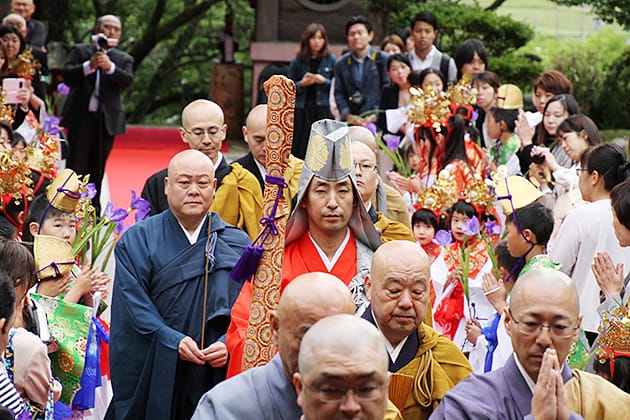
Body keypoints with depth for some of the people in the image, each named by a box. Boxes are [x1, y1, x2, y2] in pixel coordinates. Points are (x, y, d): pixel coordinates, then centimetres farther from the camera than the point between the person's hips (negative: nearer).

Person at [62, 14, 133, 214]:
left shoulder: (124, 59, 13)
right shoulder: (80, 51, 9)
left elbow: (127, 80, -6)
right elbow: (67, 75, -4)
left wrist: (110, 67, -25)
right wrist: (89, 66, -21)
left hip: (107, 119, 2)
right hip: (81, 116, -2)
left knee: (98, 168, 6)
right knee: (76, 165, -5)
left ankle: (93, 211, 12)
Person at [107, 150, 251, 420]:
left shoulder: (238, 245, 7)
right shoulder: (138, 240, 3)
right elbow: (134, 304, -7)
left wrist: (228, 345, -18)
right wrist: (173, 340, -21)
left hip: (213, 377, 1)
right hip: (149, 375, -1)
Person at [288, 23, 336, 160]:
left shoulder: (331, 60, 6)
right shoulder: (297, 61, 7)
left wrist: (324, 81, -11)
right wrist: (302, 84, -9)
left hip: (322, 109, -1)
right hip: (301, 111, 1)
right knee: (299, 150, -2)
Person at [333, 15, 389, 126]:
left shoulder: (383, 60, 4)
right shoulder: (341, 64, 14)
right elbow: (339, 93, 12)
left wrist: (375, 116, -10)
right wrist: (348, 116, -4)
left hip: (377, 121, -2)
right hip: (350, 124, 2)